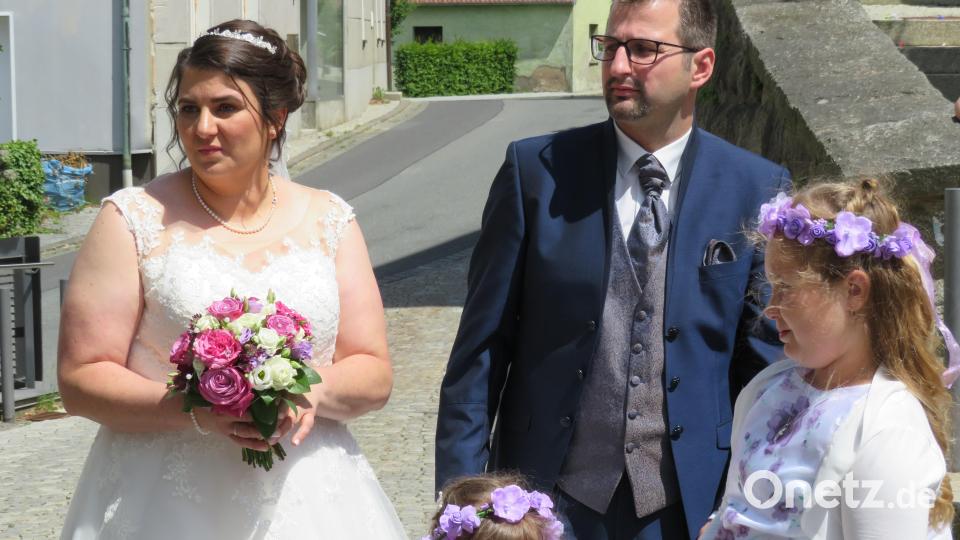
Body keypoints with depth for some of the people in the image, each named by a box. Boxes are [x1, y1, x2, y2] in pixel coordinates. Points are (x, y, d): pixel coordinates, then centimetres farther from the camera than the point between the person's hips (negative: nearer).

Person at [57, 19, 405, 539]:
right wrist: (194, 409, -19)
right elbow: (80, 379, -6)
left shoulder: (328, 220, 6)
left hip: (307, 498, 2)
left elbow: (374, 376, 5)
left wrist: (315, 394, -15)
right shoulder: (133, 219, -2)